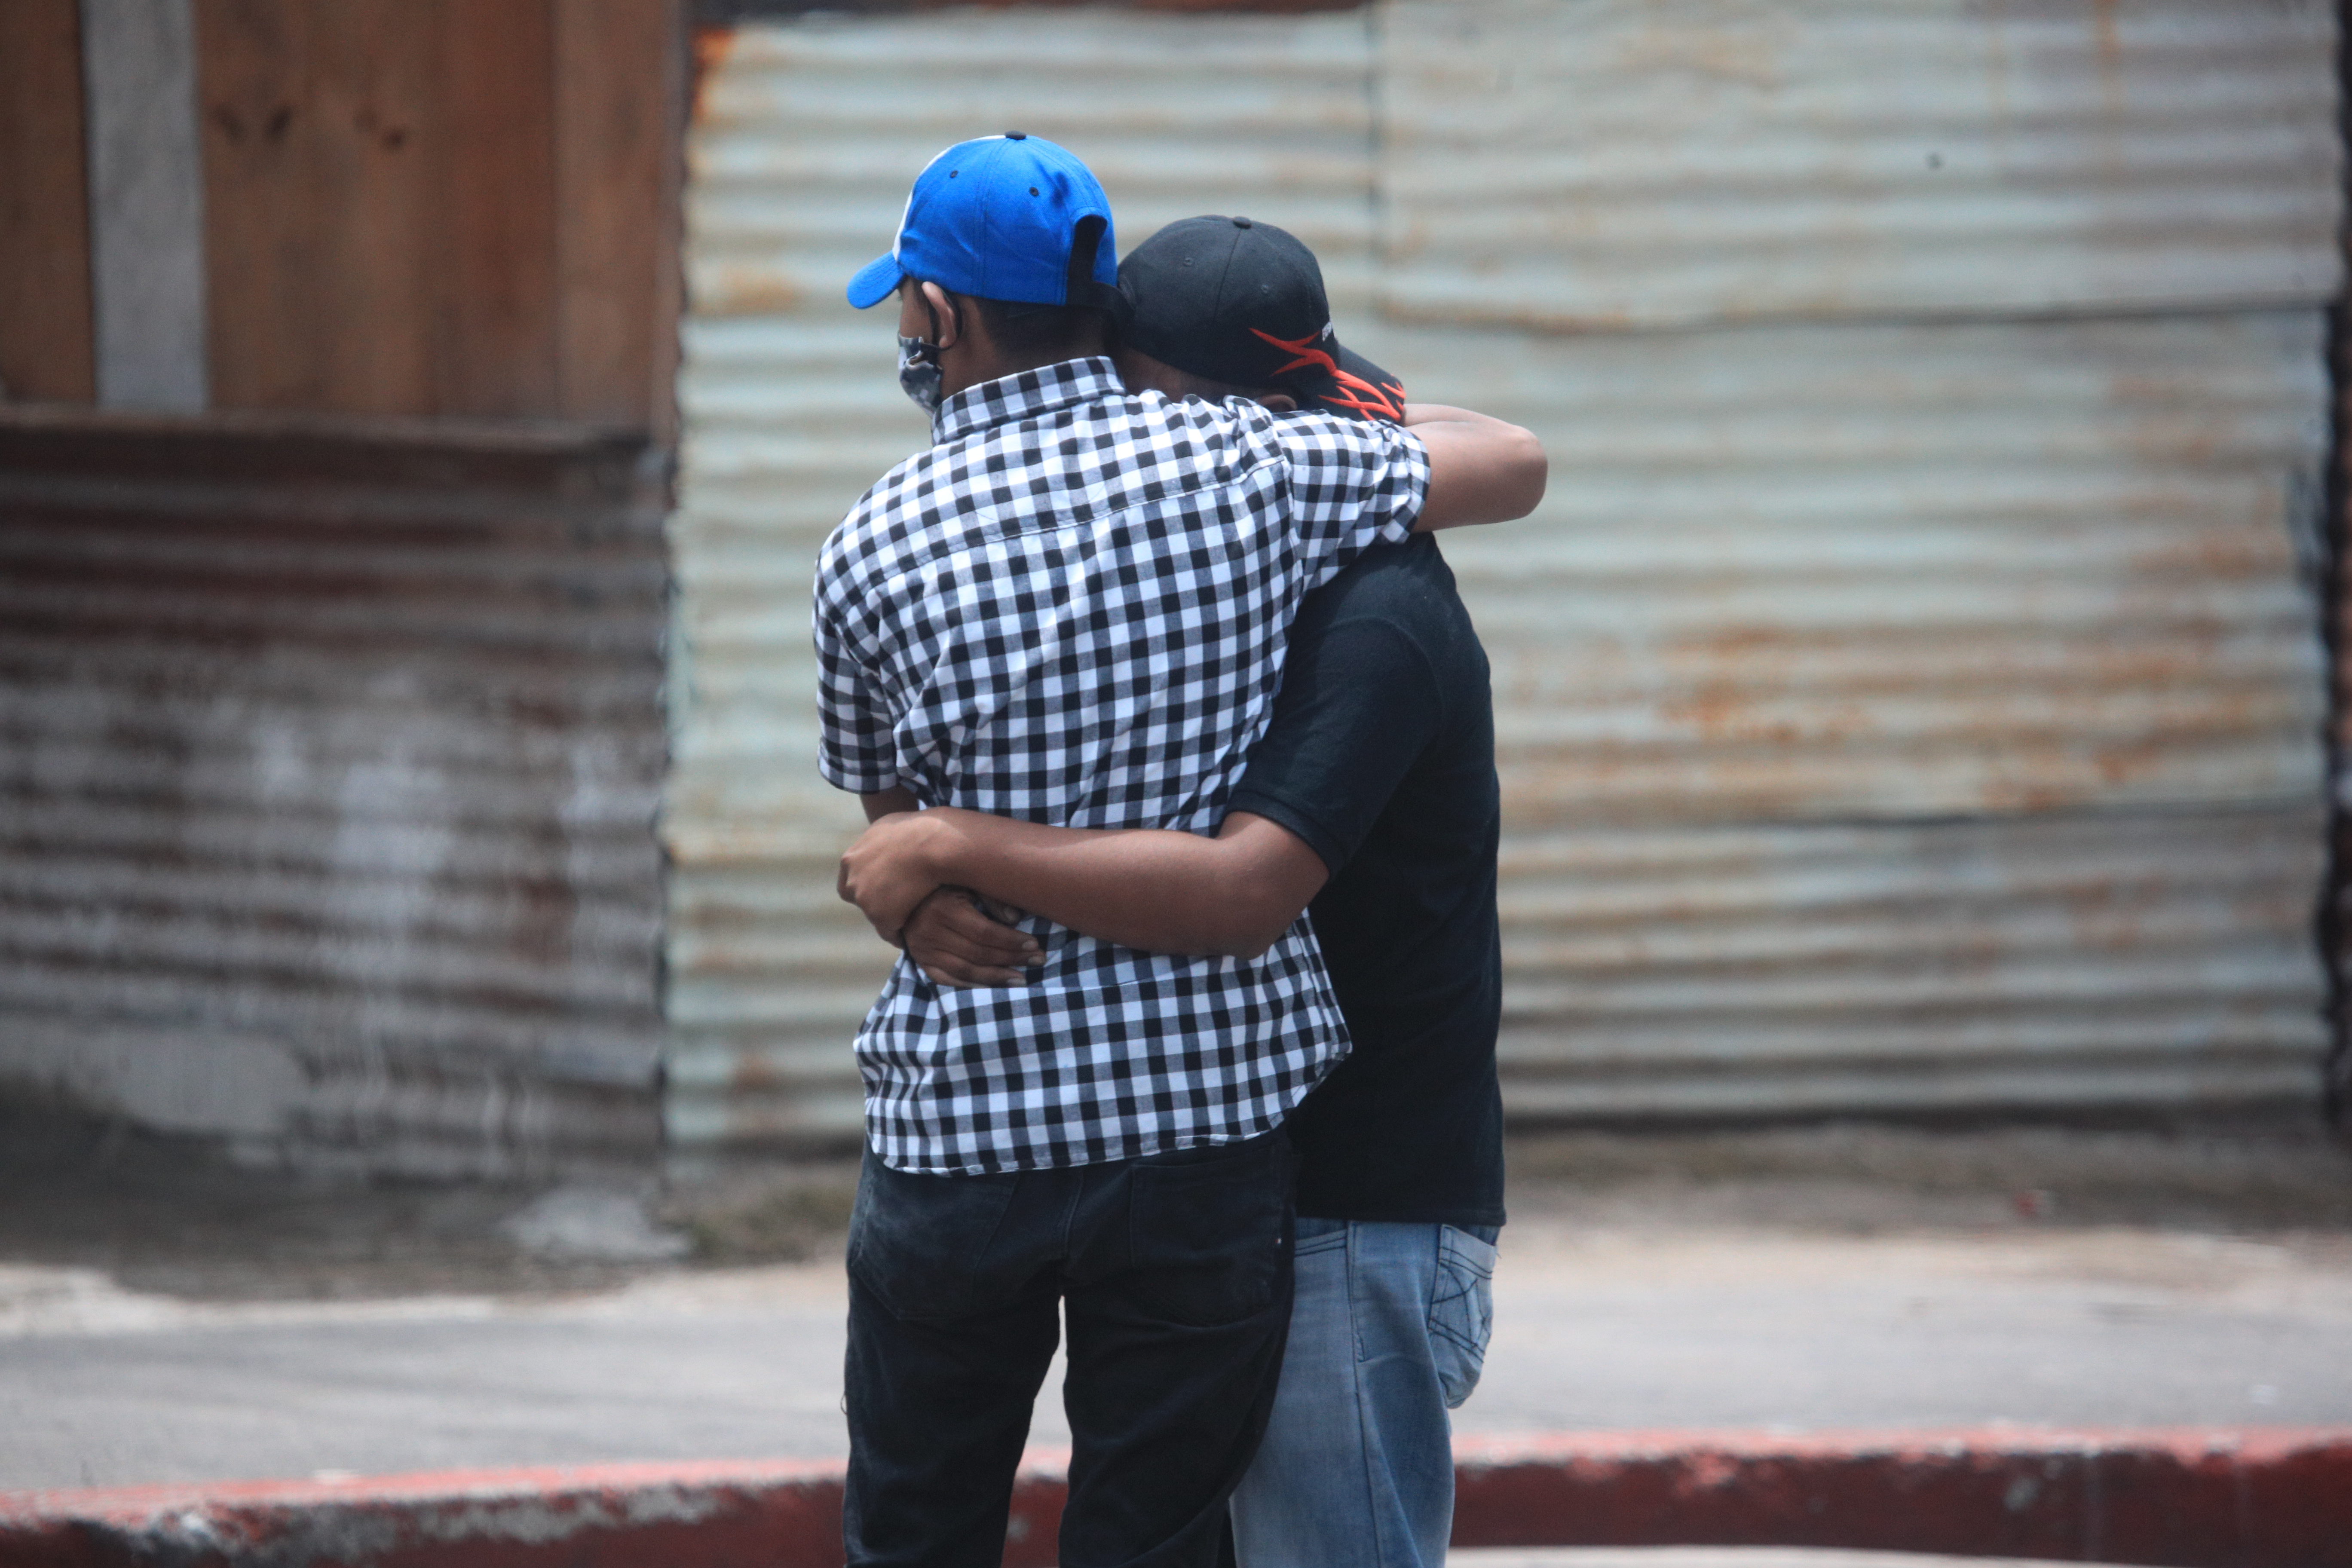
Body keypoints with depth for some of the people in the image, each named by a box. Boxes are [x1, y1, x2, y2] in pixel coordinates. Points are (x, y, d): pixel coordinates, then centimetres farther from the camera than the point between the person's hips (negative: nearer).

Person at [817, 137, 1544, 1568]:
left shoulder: (876, 551, -4)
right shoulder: (1244, 467, -4)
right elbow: (1513, 465, 11)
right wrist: (1367, 415, 28)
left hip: (961, 1123, -1)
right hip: (1208, 1125, 1)